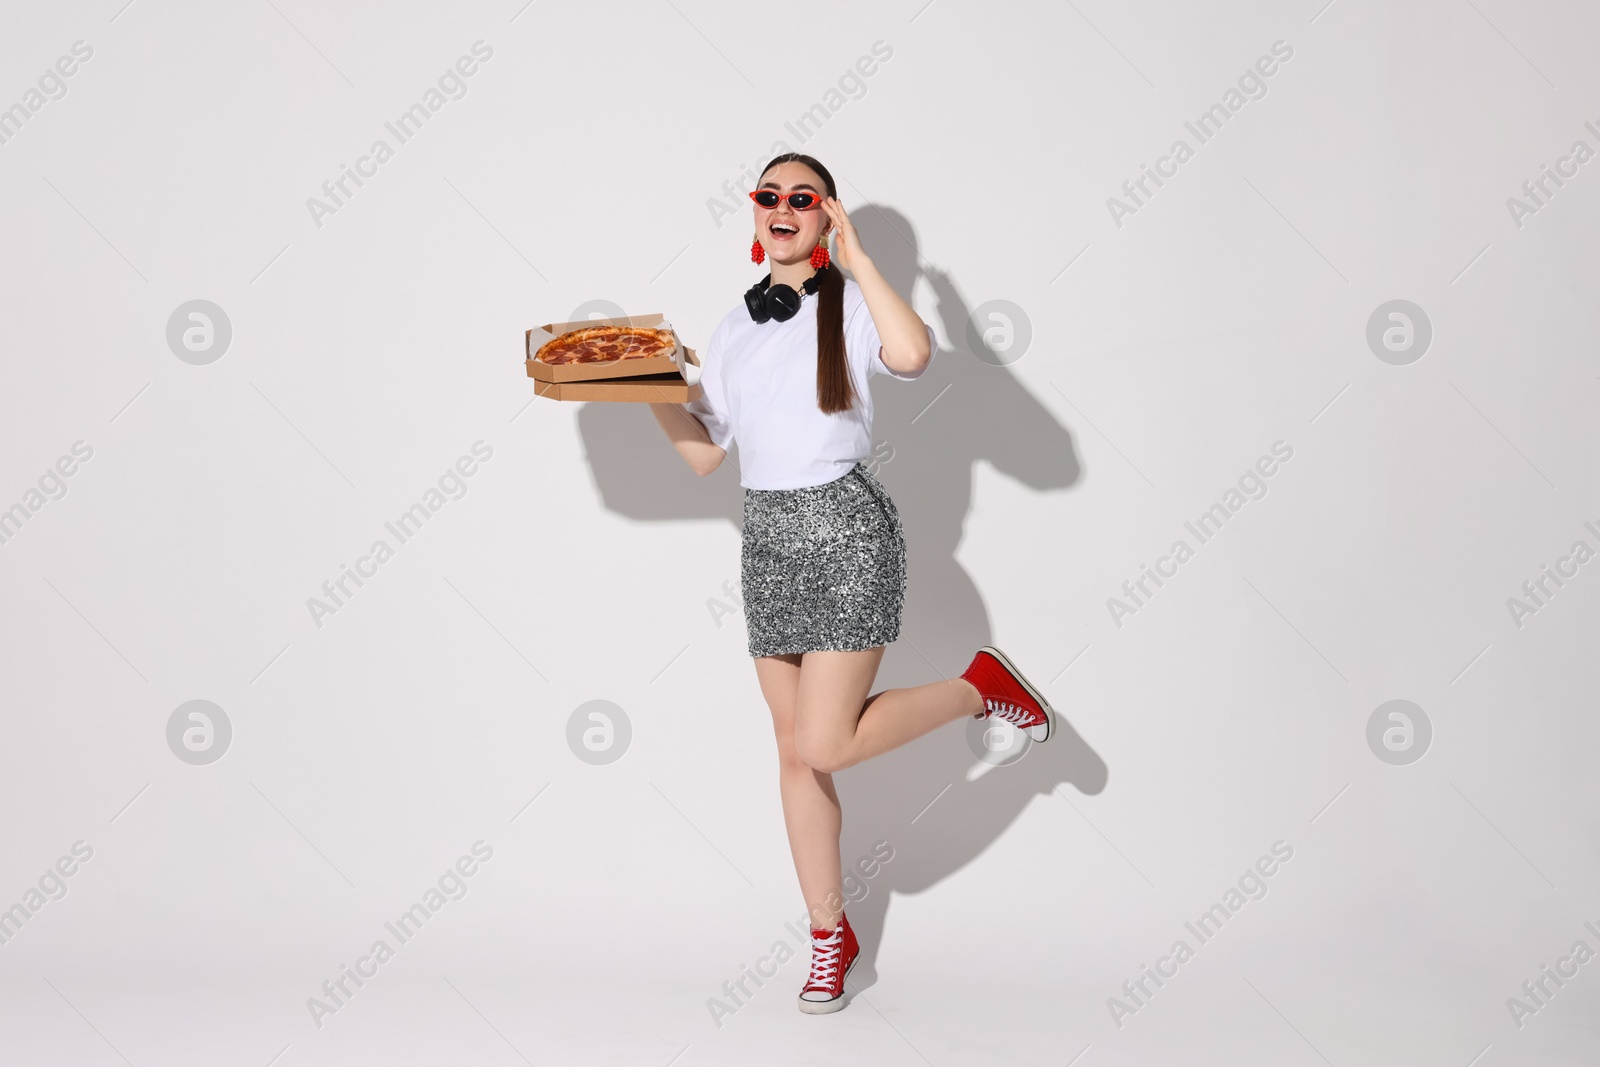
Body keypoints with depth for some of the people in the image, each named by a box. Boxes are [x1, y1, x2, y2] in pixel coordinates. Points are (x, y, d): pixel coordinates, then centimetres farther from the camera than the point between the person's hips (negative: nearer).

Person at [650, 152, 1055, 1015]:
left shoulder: (851, 303, -5)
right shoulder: (734, 327, 12)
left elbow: (912, 354, -28)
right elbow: (703, 452, 13)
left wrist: (854, 255, -19)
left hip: (847, 529, -6)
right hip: (767, 535, 6)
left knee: (824, 744, -15)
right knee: (794, 748, 9)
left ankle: (981, 686, 9)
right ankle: (830, 933, 21)